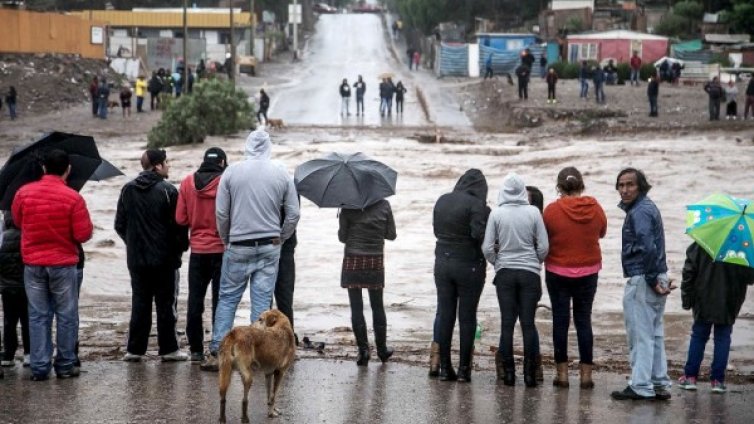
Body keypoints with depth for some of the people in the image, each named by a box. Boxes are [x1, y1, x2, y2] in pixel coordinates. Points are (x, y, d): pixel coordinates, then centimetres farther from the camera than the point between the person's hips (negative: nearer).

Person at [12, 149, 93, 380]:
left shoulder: (24, 193, -4)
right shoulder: (73, 198, -14)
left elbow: (17, 221, 12)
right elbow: (84, 234, -12)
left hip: (32, 264, 3)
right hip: (63, 265, -3)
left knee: (38, 316, 8)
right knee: (66, 316, 8)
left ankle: (39, 367, 6)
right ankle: (65, 365, 11)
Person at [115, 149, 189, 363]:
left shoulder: (127, 190, 4)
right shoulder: (167, 191, -12)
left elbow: (120, 225, 9)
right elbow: (178, 224, -11)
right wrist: (181, 247, 5)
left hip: (136, 258, 4)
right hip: (165, 258, -4)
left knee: (139, 304, 10)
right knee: (166, 304, 4)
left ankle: (134, 349, 8)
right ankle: (168, 348, 6)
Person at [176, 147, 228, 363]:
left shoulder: (187, 182, -1)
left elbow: (180, 219, -1)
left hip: (197, 250, 3)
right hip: (221, 250, -3)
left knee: (195, 301, 9)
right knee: (220, 301, 2)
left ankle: (196, 350, 10)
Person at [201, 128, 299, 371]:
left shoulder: (231, 172, -3)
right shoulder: (282, 174, 1)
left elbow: (221, 213, -2)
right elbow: (293, 214, 2)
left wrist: (226, 240, 13)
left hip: (238, 248, -1)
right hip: (270, 248, 1)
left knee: (227, 298, 6)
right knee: (263, 301, 4)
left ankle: (216, 353, 1)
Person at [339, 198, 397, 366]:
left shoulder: (349, 206, -8)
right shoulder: (383, 205, -4)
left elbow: (342, 237, -3)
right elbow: (391, 235, 4)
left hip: (353, 260, -2)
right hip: (376, 261, 2)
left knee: (356, 307, 4)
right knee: (377, 307, 15)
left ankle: (363, 351, 0)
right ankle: (382, 349, 21)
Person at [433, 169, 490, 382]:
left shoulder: (442, 201, 6)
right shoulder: (476, 205, -14)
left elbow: (436, 229, 12)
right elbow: (479, 234, -22)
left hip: (442, 263, 5)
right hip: (469, 266, -5)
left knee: (444, 316, 9)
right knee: (467, 318, 3)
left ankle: (444, 368, 10)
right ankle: (464, 369, 4)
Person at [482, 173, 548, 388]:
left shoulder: (496, 213, -6)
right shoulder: (533, 212, -6)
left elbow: (487, 248, -5)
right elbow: (544, 246, -4)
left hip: (505, 273, 0)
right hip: (530, 273, 0)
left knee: (507, 323, 5)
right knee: (528, 323, 4)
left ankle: (508, 372, 6)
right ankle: (530, 373, 3)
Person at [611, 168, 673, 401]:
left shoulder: (639, 212, -16)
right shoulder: (648, 207, 17)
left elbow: (647, 248, -26)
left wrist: (652, 280, -20)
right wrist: (657, 279, 13)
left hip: (642, 280, -10)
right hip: (656, 277, 10)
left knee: (640, 335, -5)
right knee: (655, 334, 14)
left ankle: (641, 387, -2)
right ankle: (660, 385, 18)